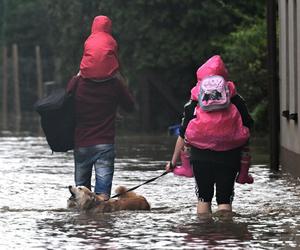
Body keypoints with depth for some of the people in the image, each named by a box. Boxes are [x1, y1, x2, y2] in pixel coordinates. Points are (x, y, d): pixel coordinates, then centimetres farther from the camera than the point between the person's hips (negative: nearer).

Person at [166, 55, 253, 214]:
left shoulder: (192, 105, 3)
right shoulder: (236, 101, 4)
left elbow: (183, 136, 4)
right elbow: (248, 128, 3)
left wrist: (173, 162, 13)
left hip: (201, 158, 0)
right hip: (228, 158, 0)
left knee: (204, 198, 15)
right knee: (225, 199, 4)